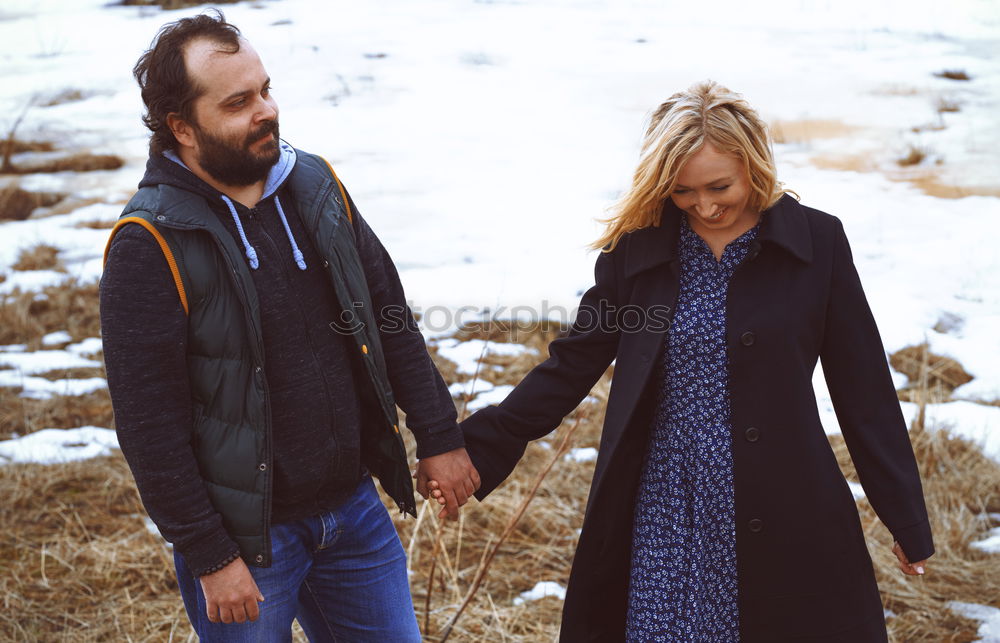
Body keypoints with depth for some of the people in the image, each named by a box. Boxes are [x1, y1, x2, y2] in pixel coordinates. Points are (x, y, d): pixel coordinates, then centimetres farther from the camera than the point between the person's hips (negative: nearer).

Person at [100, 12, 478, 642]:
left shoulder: (316, 184, 1)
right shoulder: (150, 245, -17)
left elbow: (390, 316, 8)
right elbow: (150, 424, -16)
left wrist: (439, 438, 6)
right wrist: (209, 558, -15)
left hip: (355, 507, 6)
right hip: (245, 537, -5)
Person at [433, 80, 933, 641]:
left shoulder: (816, 242, -4)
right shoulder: (638, 247, 0)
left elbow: (864, 390, 0)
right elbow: (573, 364, 3)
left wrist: (908, 522, 3)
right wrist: (480, 447, -7)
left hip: (785, 521, -1)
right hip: (667, 517, 1)